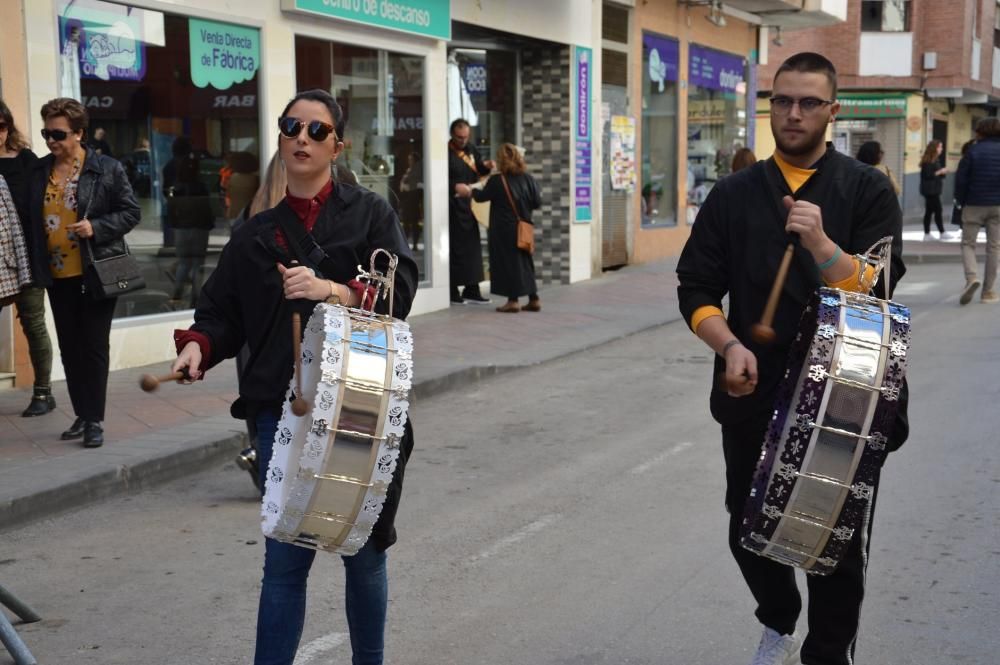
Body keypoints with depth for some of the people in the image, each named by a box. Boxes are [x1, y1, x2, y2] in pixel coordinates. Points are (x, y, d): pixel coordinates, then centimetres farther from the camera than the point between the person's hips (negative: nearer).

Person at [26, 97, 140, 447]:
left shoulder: (107, 169, -6)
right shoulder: (39, 171, 7)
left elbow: (130, 212, -4)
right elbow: (32, 220, 13)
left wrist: (96, 227, -19)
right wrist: (34, 265, 6)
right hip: (58, 275, 5)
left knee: (94, 347, -1)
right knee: (69, 348, 10)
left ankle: (95, 420, 5)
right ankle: (81, 415, 21)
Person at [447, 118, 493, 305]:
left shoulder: (471, 150, 12)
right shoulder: (446, 153, -10)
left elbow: (478, 171, 22)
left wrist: (485, 166, 2)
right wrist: (454, 187, -29)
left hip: (469, 206, 7)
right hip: (453, 207, -7)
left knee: (472, 247, 10)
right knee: (455, 247, -5)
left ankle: (471, 289, 18)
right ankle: (452, 291, 1)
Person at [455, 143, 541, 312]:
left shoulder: (496, 181, -12)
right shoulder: (528, 178, -2)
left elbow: (482, 196, 2)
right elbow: (537, 203, 0)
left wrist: (469, 191, 20)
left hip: (503, 230, -4)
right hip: (523, 227, 4)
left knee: (508, 262, 3)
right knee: (524, 262, 13)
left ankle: (513, 300, 3)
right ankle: (533, 299, 14)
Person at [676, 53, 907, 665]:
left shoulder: (867, 191, -1)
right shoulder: (734, 194, 5)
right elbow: (697, 290, 3)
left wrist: (820, 244, -26)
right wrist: (730, 347, -15)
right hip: (754, 396, 3)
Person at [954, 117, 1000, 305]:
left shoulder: (974, 151, -6)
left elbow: (960, 179, -7)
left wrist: (961, 201, 6)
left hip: (974, 205, -2)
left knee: (968, 243, 9)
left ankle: (972, 277, -17)